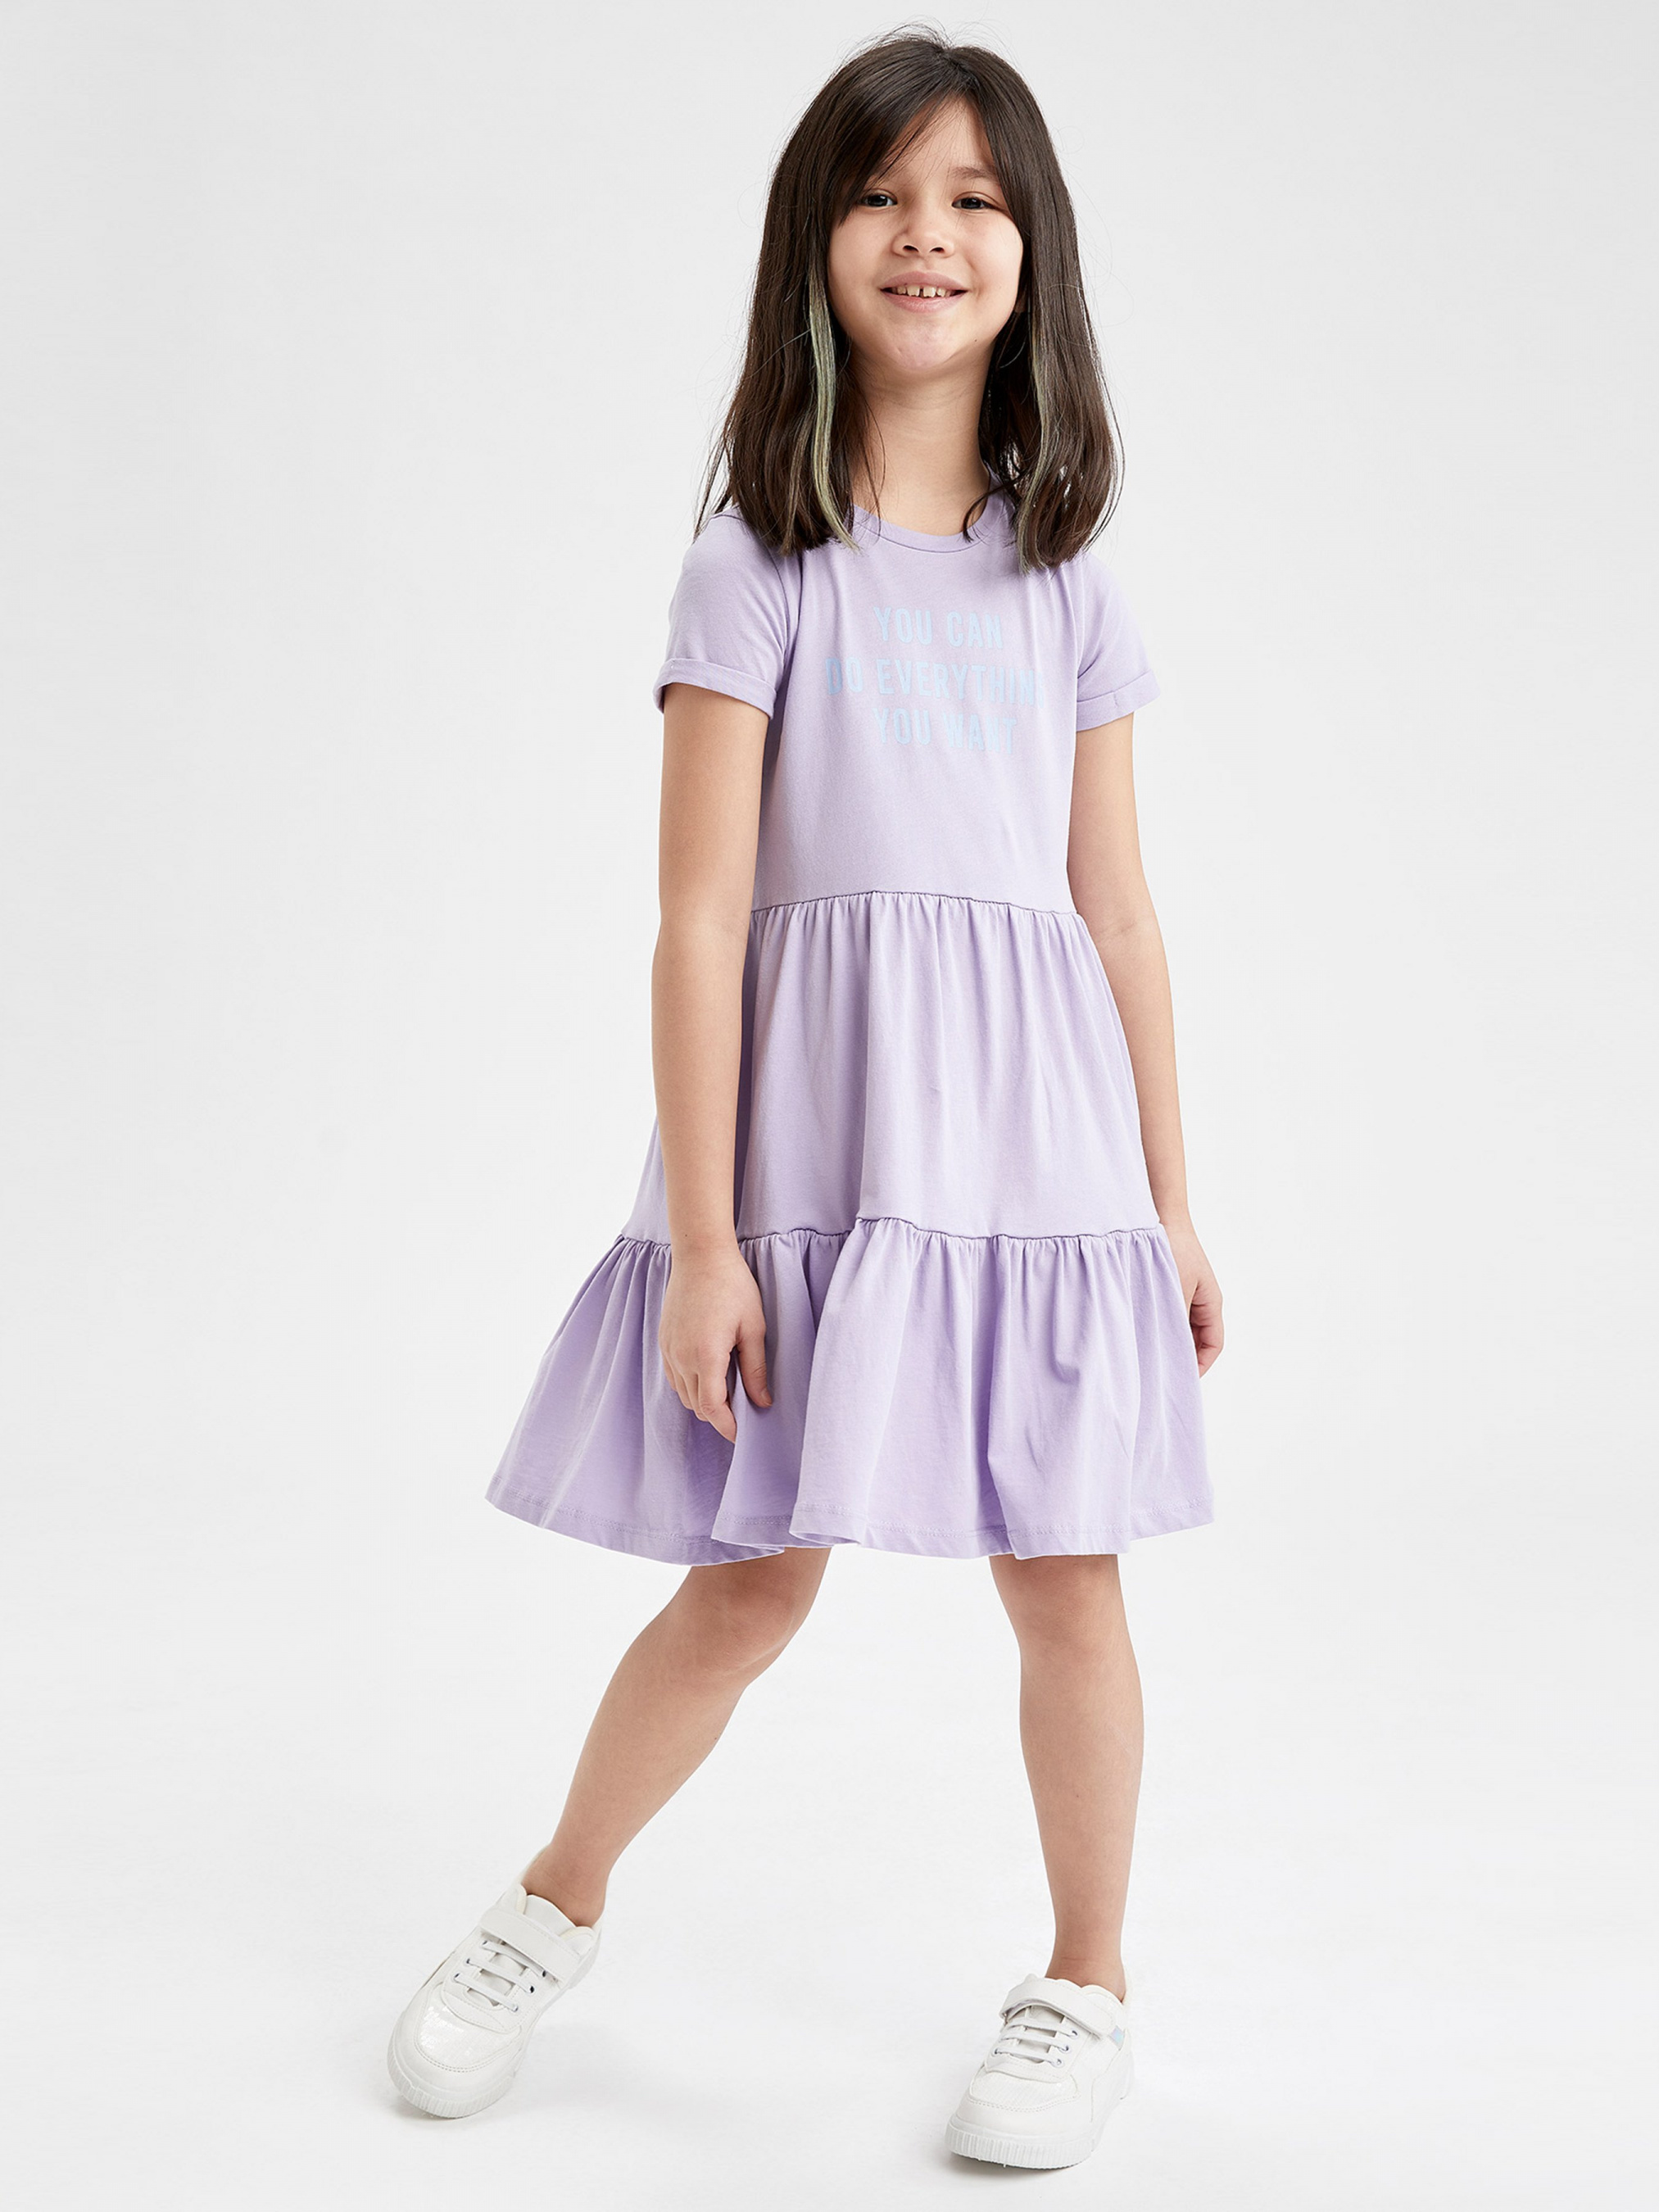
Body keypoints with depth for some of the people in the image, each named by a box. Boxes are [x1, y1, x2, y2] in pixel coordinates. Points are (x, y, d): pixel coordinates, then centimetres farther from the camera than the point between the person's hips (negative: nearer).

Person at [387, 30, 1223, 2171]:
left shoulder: (1066, 583, 9)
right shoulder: (757, 567, -1)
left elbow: (1116, 909, 11)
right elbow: (700, 920, -6)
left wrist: (1172, 1199, 11)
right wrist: (702, 1234, -10)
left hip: (1035, 1128, 3)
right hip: (809, 1125, -3)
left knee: (1063, 1575, 7)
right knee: (753, 1573, 4)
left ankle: (1083, 1992, 28)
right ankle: (552, 1910, 30)